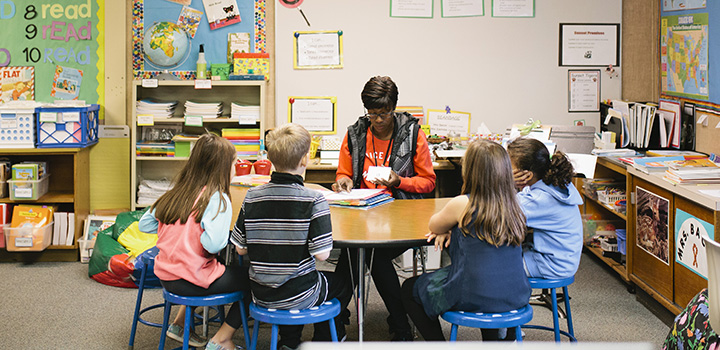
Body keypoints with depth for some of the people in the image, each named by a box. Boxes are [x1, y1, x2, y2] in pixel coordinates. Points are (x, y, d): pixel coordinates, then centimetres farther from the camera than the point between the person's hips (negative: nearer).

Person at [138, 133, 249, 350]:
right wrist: (228, 237, -6)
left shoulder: (175, 193, 8)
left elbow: (144, 224, 14)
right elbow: (214, 244, -27)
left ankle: (179, 324, 30)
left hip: (165, 277, 8)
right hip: (191, 282, -8)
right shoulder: (217, 198, -13)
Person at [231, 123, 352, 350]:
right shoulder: (314, 200, -19)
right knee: (342, 287, 26)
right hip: (299, 296, -4)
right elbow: (321, 254, -19)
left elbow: (240, 248, -1)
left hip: (261, 295, 4)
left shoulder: (252, 197, -7)